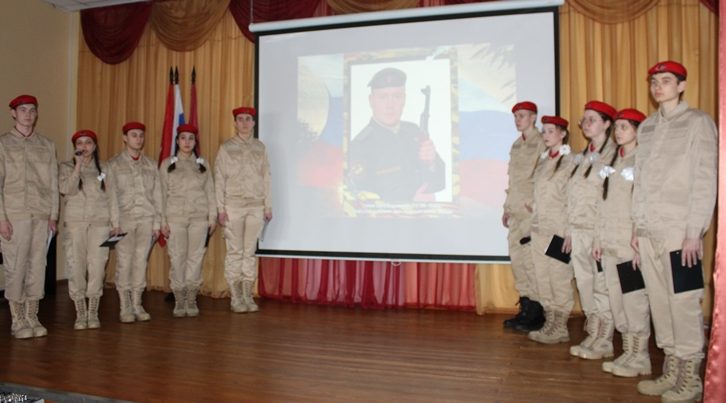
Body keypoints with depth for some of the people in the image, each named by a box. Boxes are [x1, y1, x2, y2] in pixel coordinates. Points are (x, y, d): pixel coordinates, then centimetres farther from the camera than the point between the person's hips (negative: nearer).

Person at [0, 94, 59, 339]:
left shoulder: (47, 145, 12)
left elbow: (53, 183, 10)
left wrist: (53, 215, 4)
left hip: (42, 216, 3)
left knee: (37, 266, 4)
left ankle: (32, 317, 13)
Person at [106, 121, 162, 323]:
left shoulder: (150, 165, 13)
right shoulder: (114, 164, 5)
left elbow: (157, 194, 11)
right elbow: (112, 195, -2)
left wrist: (157, 223, 5)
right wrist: (115, 222, -9)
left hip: (146, 219, 2)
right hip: (124, 218, -2)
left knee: (141, 261, 0)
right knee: (124, 263, -2)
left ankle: (137, 304, 10)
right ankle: (124, 307, 7)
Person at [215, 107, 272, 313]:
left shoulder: (260, 147, 10)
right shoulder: (226, 147, 3)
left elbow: (266, 177, 9)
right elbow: (219, 179, 0)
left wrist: (268, 206, 5)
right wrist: (220, 208, -7)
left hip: (256, 206, 2)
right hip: (233, 205, -2)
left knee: (250, 252, 5)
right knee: (235, 252, 0)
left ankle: (248, 296, 12)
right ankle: (235, 298, 8)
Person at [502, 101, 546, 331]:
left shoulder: (542, 143, -6)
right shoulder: (516, 145, 18)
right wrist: (507, 207, 18)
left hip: (532, 211, -8)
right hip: (516, 212, 8)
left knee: (530, 260, -8)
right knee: (517, 260, 9)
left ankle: (536, 314, 3)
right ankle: (525, 309, 18)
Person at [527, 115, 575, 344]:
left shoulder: (570, 161, -6)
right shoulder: (542, 160, 15)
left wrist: (570, 230, -11)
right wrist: (533, 207, 9)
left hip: (559, 227, -7)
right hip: (539, 226, 7)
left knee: (560, 278, -1)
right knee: (542, 278, 9)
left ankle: (560, 328, 8)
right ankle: (550, 324, 19)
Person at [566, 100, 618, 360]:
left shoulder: (613, 154, -6)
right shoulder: (582, 157, 16)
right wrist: (570, 230, 13)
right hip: (578, 229, 7)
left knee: (602, 286, -1)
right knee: (584, 286, 10)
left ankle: (604, 342, 10)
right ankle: (593, 336, 21)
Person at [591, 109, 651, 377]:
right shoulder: (611, 162, 16)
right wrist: (598, 237, 13)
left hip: (632, 243, -7)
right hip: (610, 244, 7)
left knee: (635, 300, -2)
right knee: (617, 300, 9)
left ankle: (639, 357, 9)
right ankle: (627, 353, 19)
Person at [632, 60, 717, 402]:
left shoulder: (698, 122, 0)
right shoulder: (646, 127, 15)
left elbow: (705, 180, -6)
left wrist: (695, 232, -12)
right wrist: (637, 226, 11)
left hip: (679, 230, -5)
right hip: (649, 231, 5)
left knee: (683, 303, -1)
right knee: (659, 302, 8)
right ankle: (671, 371, 20)